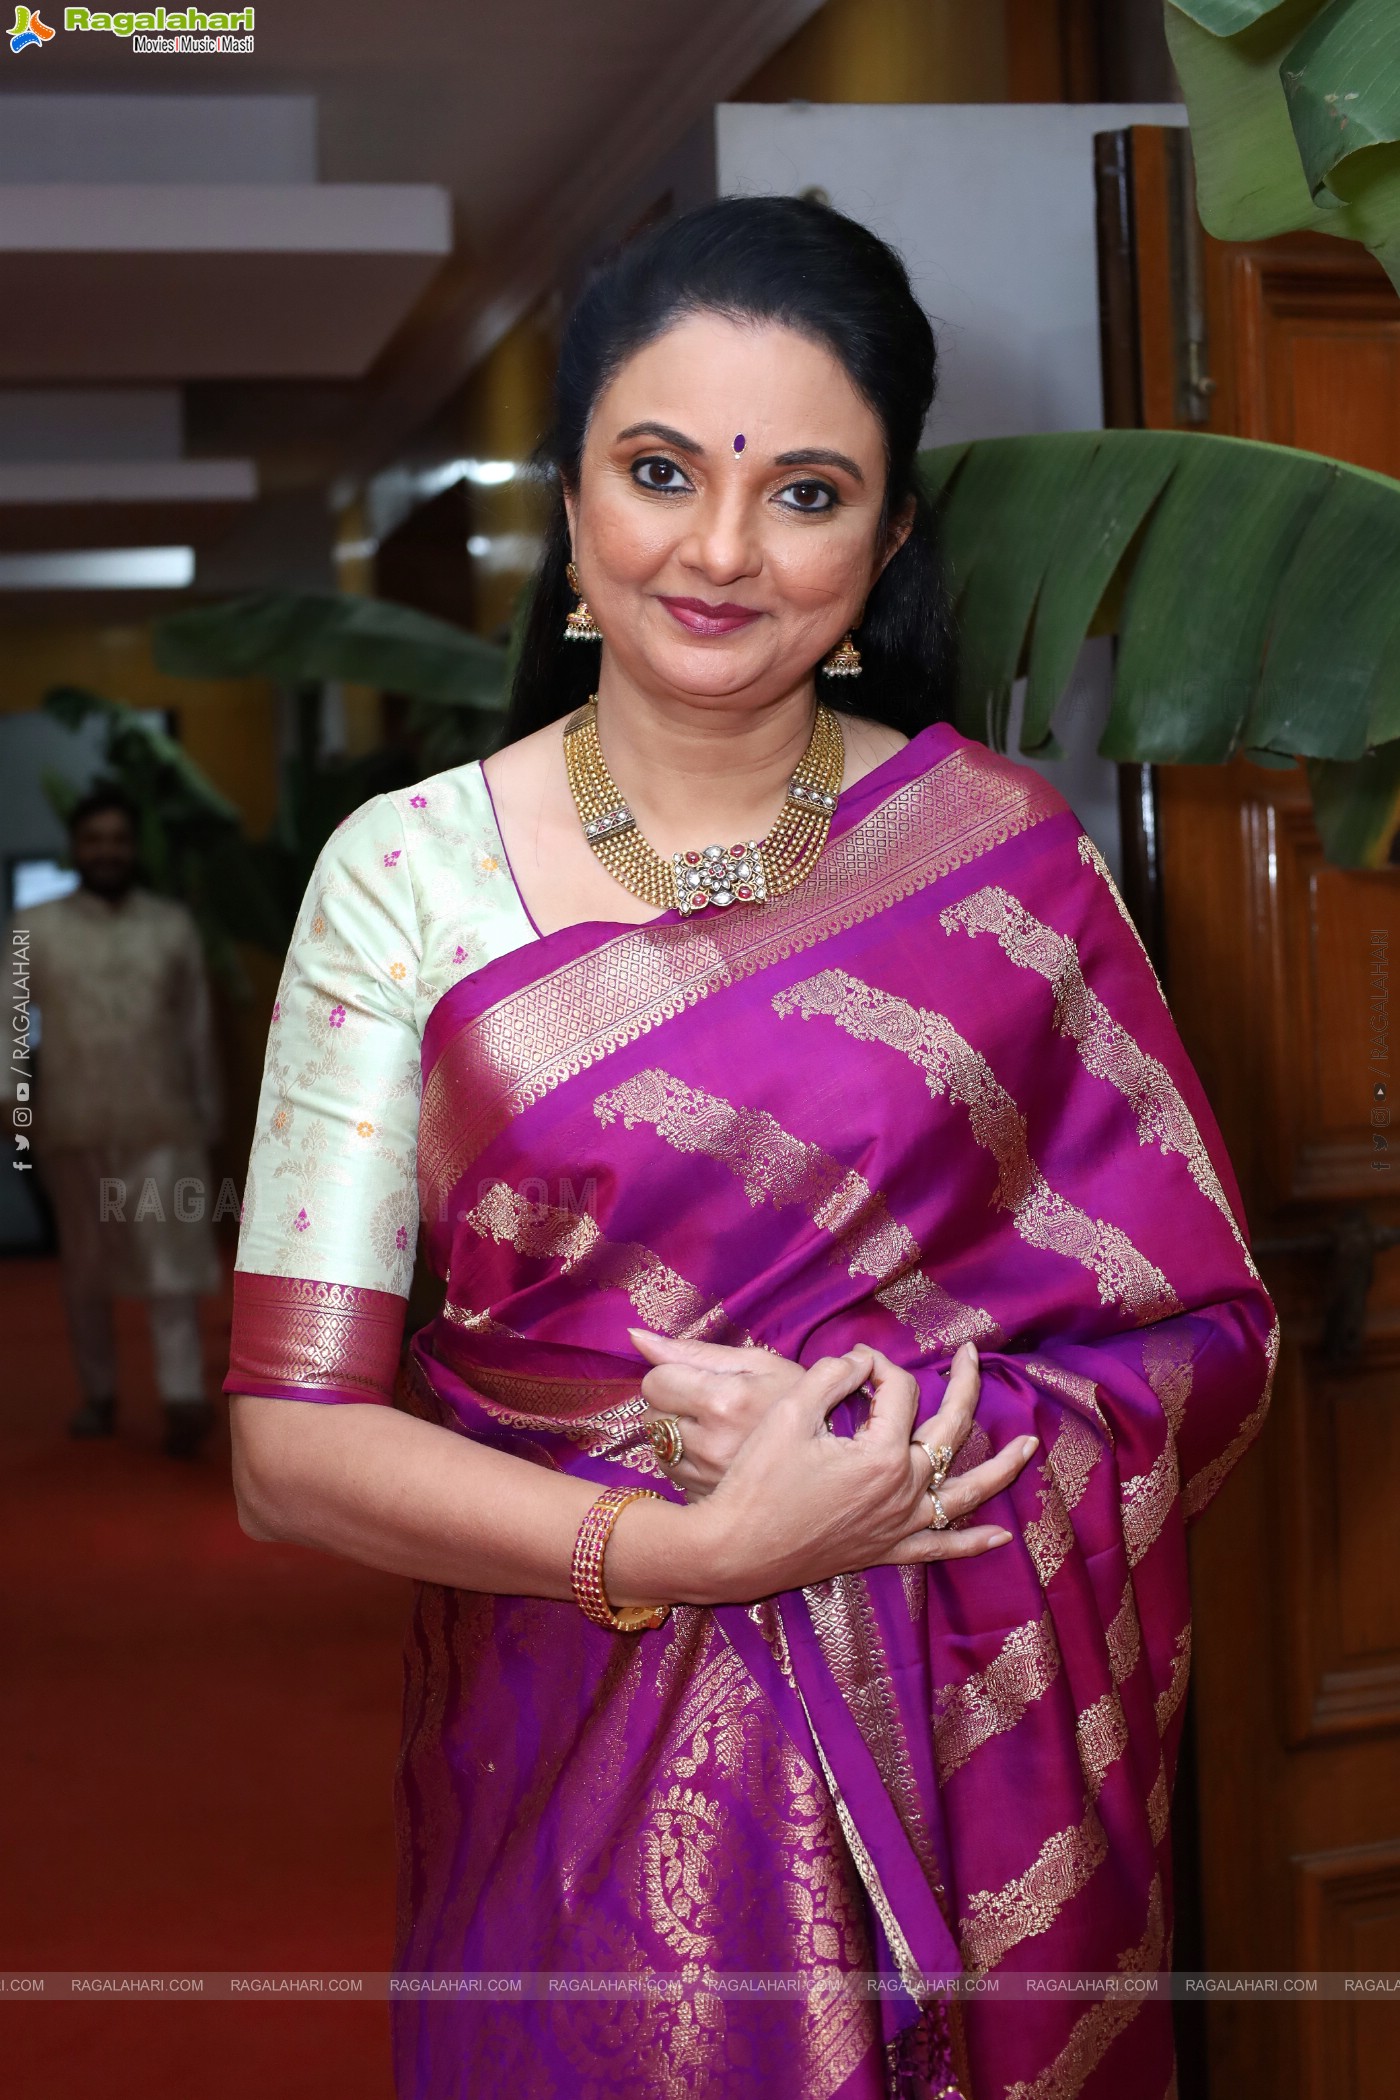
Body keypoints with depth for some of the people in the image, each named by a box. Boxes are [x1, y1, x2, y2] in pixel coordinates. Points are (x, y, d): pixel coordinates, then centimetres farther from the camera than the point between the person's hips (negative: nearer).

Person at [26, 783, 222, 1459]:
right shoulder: (38, 929, 2)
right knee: (85, 1267, 9)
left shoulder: (174, 926, 7)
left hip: (162, 1124, 0)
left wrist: (207, 1112, 9)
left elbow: (196, 1027, 9)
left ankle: (184, 1398, -11)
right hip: (74, 1127, 0)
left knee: (172, 1261, -7)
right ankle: (99, 1395, 21)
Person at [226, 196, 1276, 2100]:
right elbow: (294, 1441, -9)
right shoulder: (408, 874, -7)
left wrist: (890, 1440, -17)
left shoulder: (1006, 852, -5)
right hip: (581, 1776, 0)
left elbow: (1209, 1337, -1)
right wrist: (681, 1547, -21)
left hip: (967, 1760, 1)